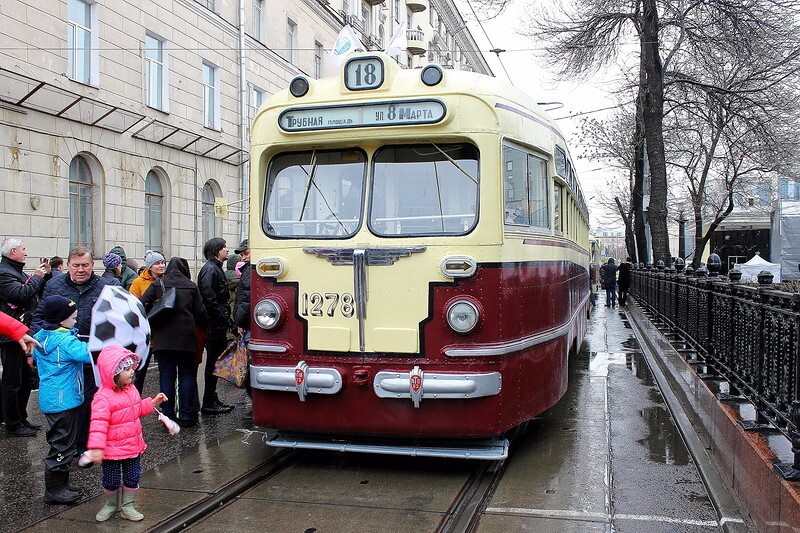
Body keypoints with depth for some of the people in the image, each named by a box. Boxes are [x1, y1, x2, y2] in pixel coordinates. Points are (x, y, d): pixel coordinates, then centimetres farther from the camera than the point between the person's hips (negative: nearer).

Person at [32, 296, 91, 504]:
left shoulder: (40, 337, 7)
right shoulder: (66, 341, -22)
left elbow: (35, 355, 26)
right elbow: (91, 353, -31)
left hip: (49, 398, 10)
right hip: (63, 400, -10)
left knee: (61, 442, 19)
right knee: (62, 445, 0)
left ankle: (61, 483, 28)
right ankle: (54, 490, 8)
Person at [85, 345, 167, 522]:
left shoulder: (131, 389, 2)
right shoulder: (103, 397, -23)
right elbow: (99, 424, -27)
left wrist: (153, 402, 4)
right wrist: (96, 448, -32)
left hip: (133, 445, 6)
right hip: (112, 449, -6)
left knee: (132, 478, 13)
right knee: (111, 480, 11)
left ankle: (128, 506, 29)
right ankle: (111, 504, 36)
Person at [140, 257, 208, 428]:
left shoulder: (157, 285, 4)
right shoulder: (191, 286, 6)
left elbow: (142, 305, -4)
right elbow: (201, 313, 4)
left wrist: (151, 326, 10)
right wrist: (207, 326, 21)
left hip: (163, 339, 0)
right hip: (186, 337, 0)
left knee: (167, 375, 5)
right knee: (187, 374, 8)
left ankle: (168, 416, 5)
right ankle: (186, 416, 6)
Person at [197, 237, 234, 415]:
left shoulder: (216, 268, 19)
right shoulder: (210, 269, -13)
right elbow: (208, 298, -22)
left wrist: (226, 319, 15)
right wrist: (223, 317, -18)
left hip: (218, 325, 10)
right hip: (214, 325, -10)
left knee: (215, 361, 14)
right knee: (213, 362, -5)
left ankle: (212, 399, 21)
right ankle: (208, 403, 1)